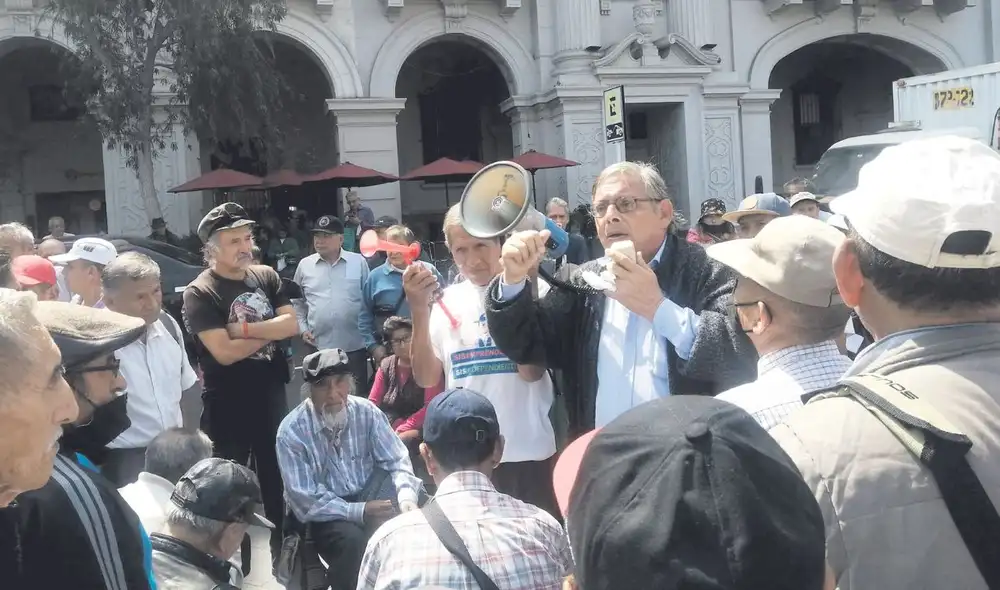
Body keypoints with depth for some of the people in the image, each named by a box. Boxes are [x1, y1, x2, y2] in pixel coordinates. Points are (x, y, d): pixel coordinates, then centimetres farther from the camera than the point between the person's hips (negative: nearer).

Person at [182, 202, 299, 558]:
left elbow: (292, 324, -7)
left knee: (278, 475, 17)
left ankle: (283, 551, 33)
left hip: (271, 394, 5)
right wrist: (269, 330, -11)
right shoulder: (200, 293, -13)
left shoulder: (266, 277, 3)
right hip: (228, 403, -5)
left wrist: (245, 328, -17)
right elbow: (224, 352, -21)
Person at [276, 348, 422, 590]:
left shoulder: (366, 411, -8)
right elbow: (304, 499, -20)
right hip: (323, 512, -3)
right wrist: (358, 512, -30)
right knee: (352, 540, -32)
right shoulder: (291, 431, -18)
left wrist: (407, 497, -29)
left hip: (369, 493, 3)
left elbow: (396, 460, -7)